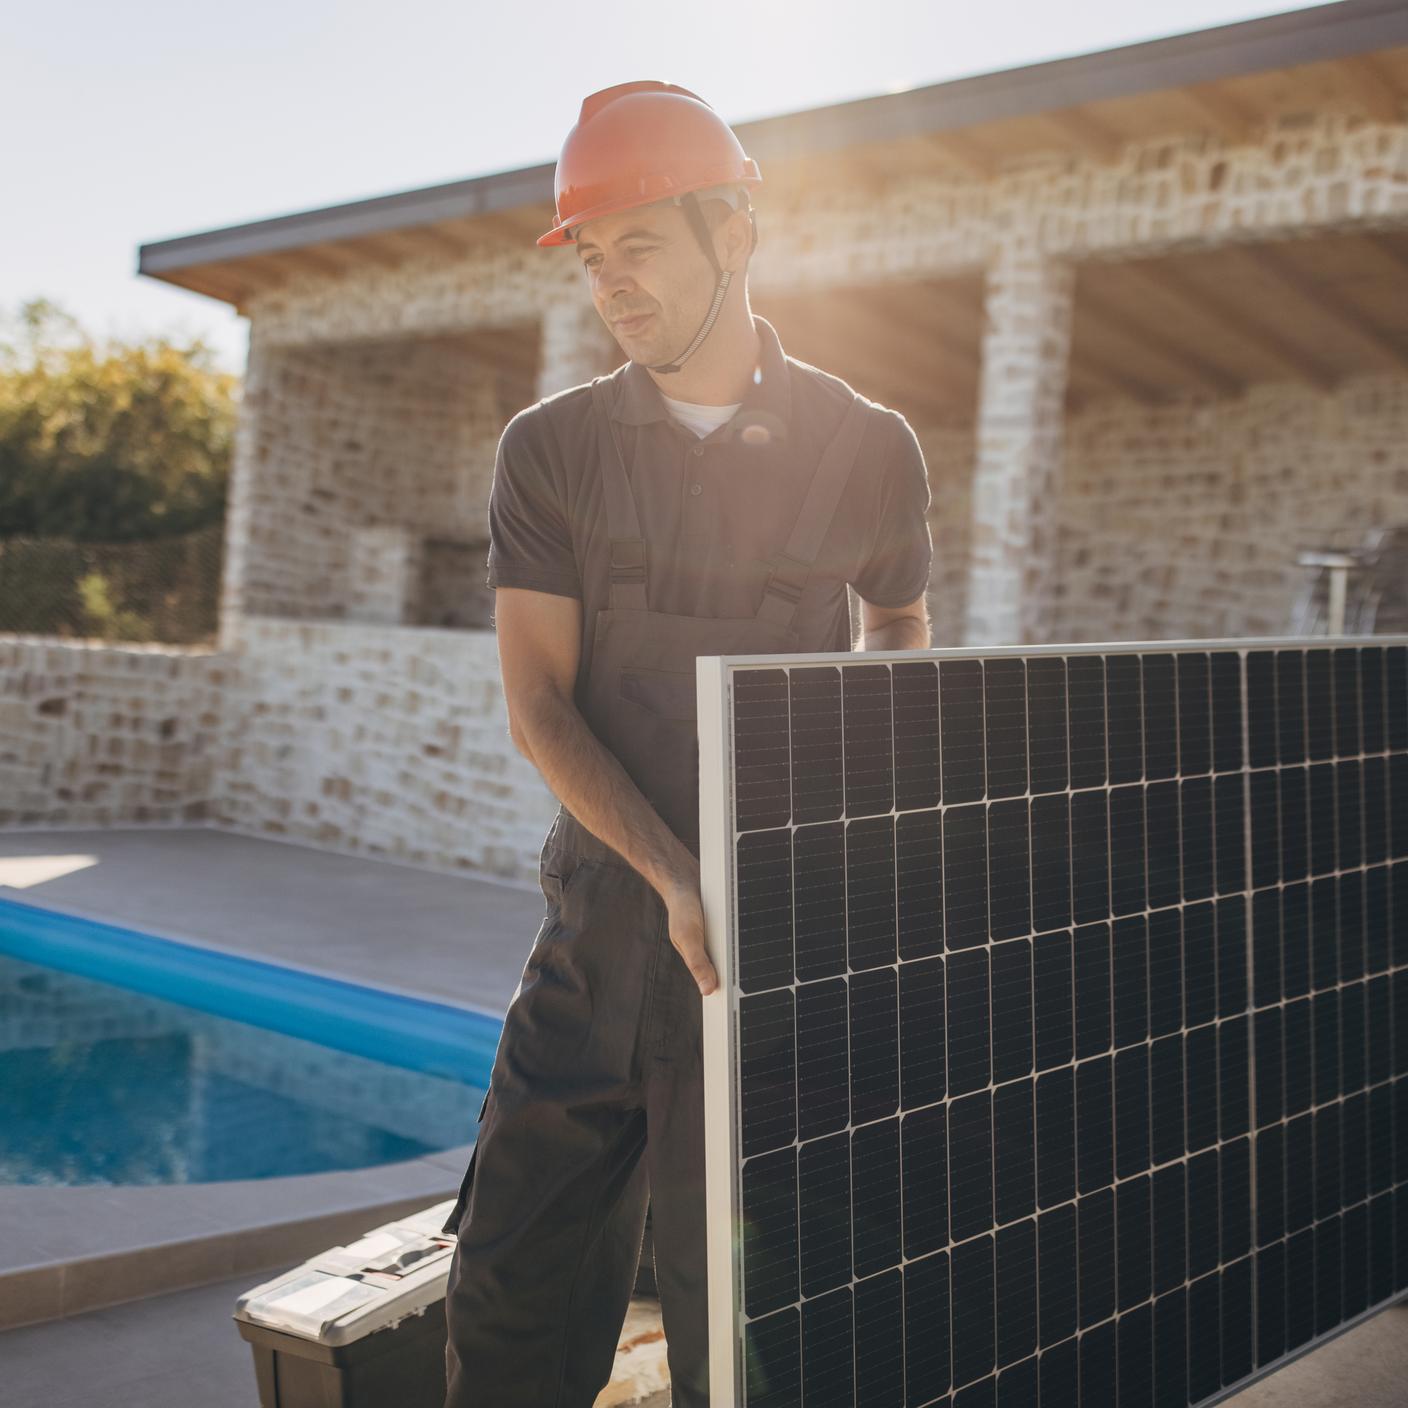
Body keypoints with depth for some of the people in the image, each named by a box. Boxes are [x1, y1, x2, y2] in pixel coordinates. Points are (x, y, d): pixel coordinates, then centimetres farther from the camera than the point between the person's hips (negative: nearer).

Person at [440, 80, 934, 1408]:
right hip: (599, 922, 2)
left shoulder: (866, 450, 1)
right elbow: (538, 709, -4)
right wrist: (676, 878, -18)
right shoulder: (549, 449, 3)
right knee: (511, 1298, 7)